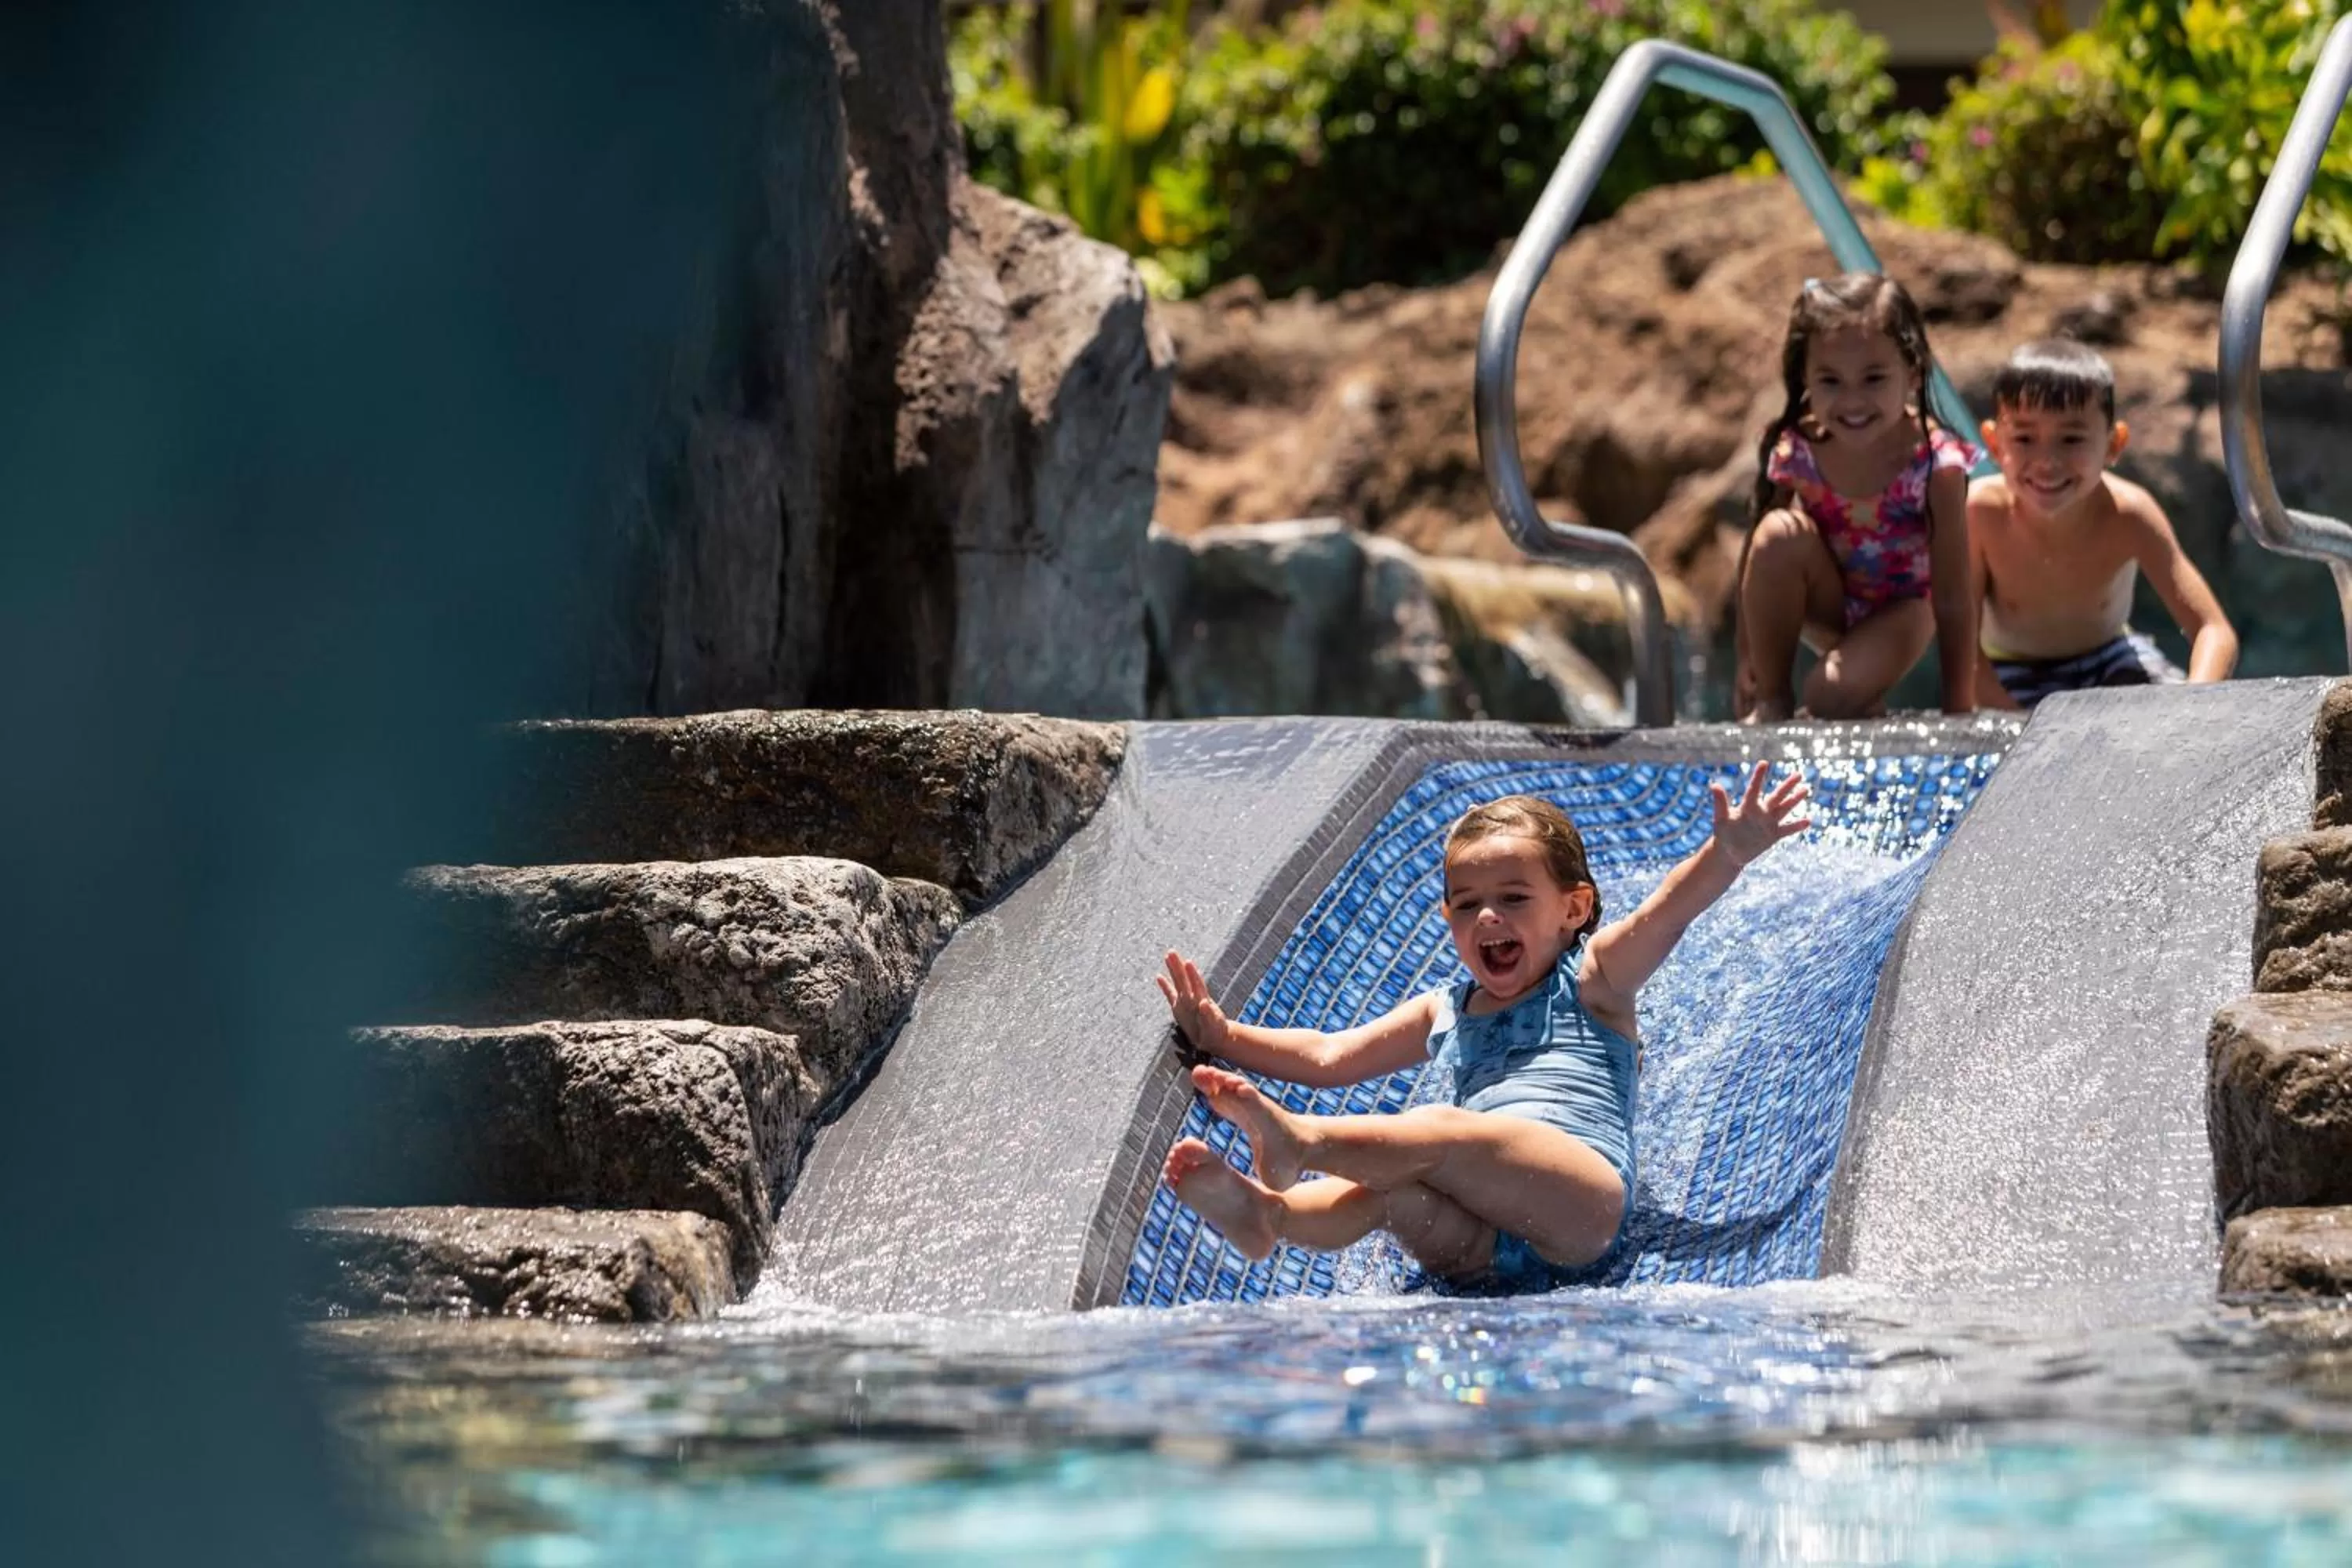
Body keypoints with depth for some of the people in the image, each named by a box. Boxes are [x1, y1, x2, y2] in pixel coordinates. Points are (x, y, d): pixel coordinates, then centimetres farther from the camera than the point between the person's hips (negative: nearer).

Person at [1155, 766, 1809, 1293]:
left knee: (1440, 1131, -31)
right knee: (1387, 1190, -28)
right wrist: (1225, 1037, 26)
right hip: (1486, 1244, 5)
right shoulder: (1443, 1015, 32)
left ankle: (1302, 1140, -49)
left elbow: (1665, 913, -3)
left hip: (1586, 1199, -5)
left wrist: (1726, 855, -22)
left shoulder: (1589, 980, 16)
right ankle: (1267, 1211, -54)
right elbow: (1328, 1057, 36)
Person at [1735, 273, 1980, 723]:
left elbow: (1952, 597, -23)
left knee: (1832, 697, -32)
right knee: (1779, 533, -29)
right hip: (1829, 603, 3)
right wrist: (1748, 662, -8)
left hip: (1899, 609, -3)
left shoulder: (1935, 465, -29)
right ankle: (1772, 701, -13)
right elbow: (1755, 563, -10)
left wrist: (1959, 711, -19)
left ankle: (1866, 702, 7)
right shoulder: (1796, 452, -22)